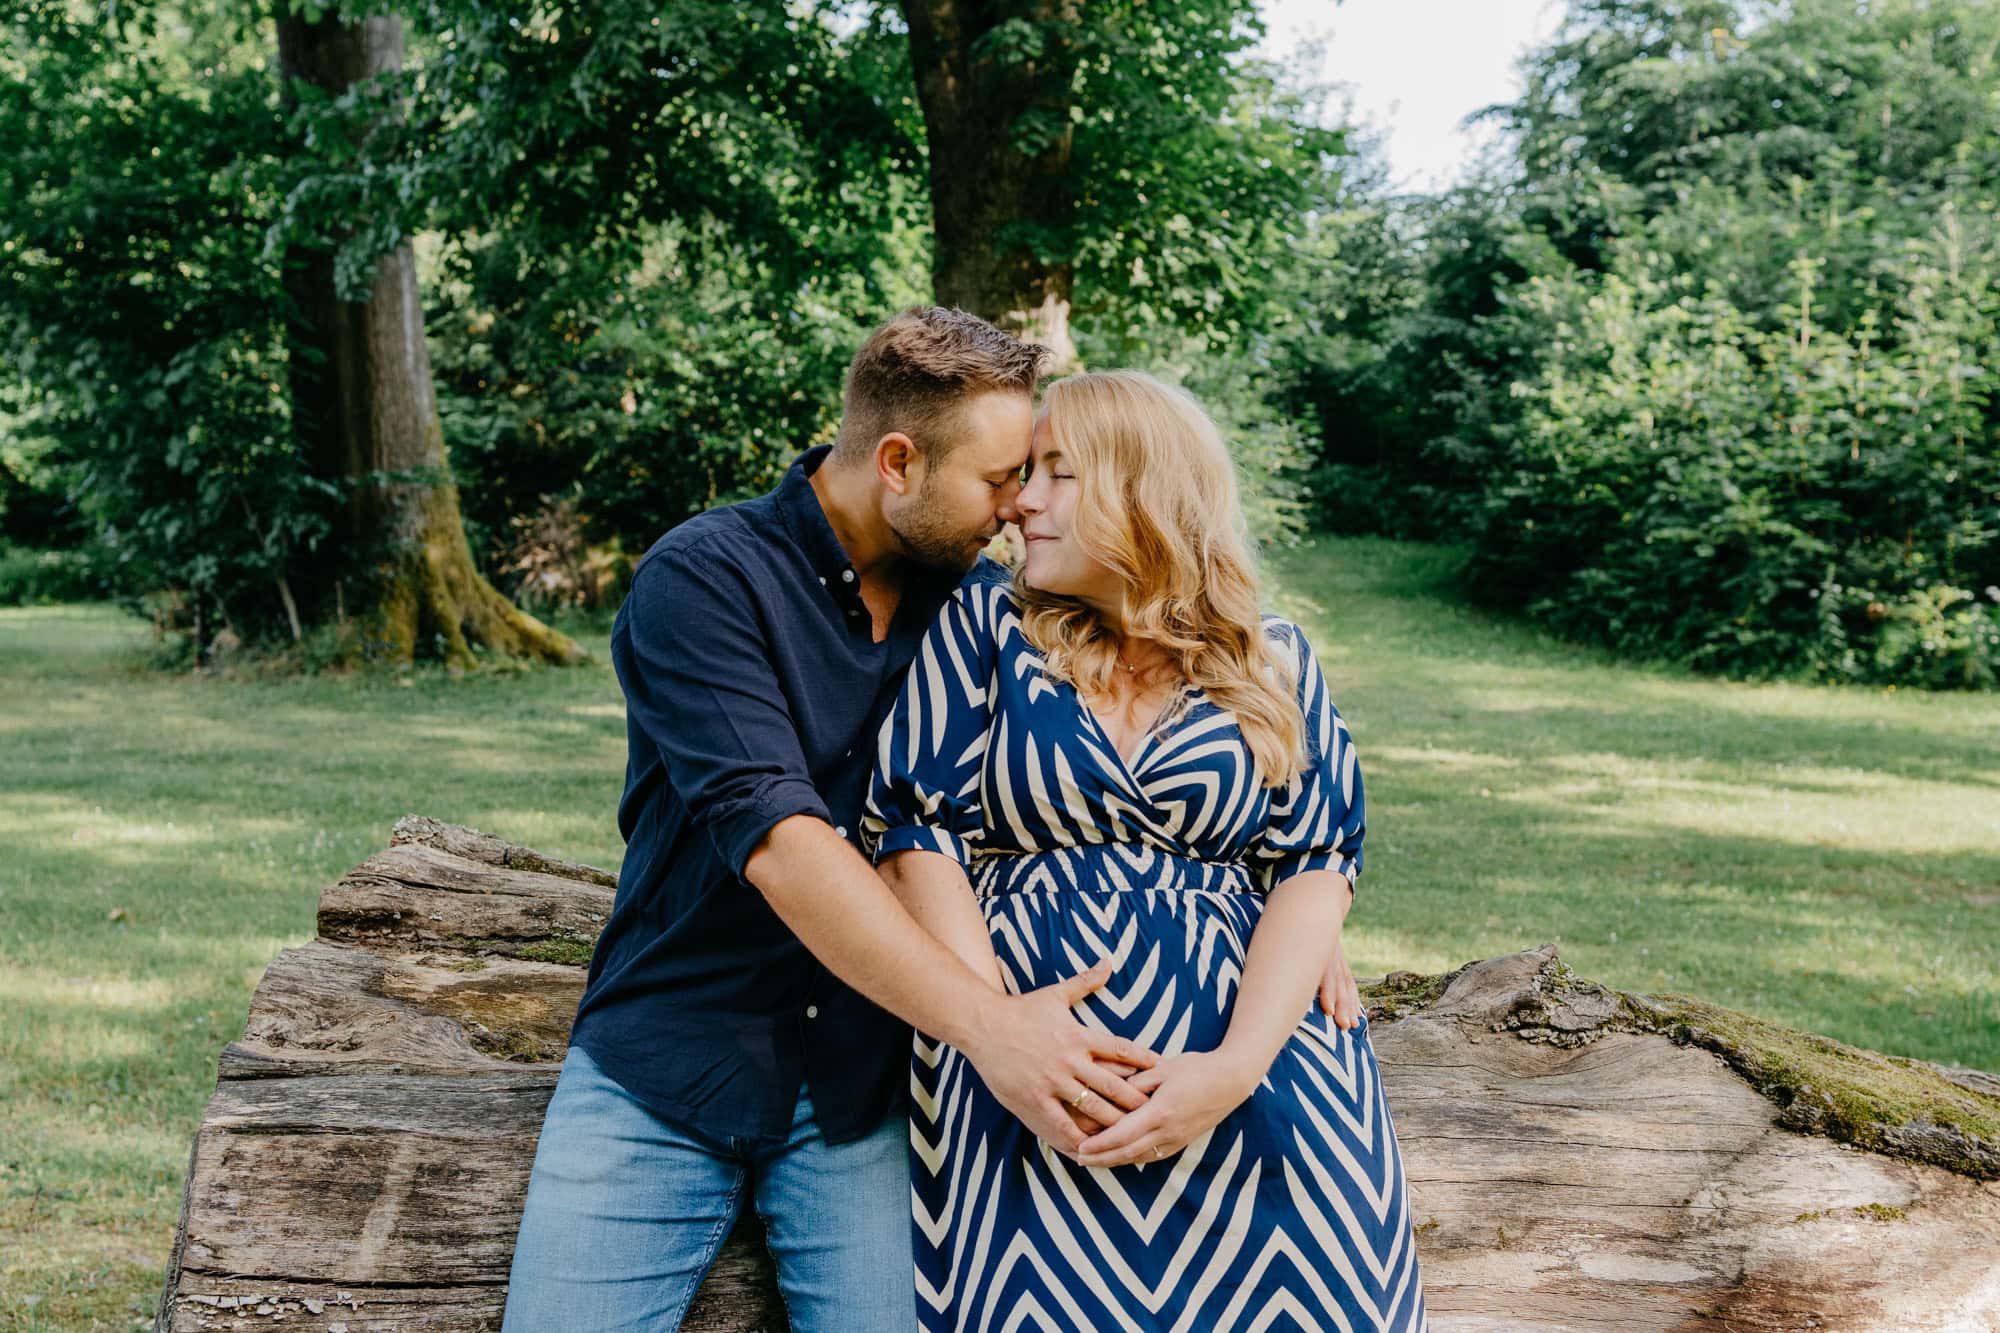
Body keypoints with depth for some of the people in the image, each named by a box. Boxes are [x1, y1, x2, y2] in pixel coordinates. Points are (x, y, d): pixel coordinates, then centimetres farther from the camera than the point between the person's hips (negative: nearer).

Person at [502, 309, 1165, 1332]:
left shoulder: (976, 605, 5)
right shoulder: (702, 581, -11)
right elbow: (776, 840, -23)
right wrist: (985, 1021, -31)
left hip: (861, 1088, 3)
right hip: (664, 1067, -3)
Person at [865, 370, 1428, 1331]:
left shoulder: (1274, 665, 7)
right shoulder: (983, 631, 5)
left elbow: (1313, 871, -1)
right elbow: (916, 844, -2)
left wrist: (1235, 1068, -16)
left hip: (1254, 1074, 1)